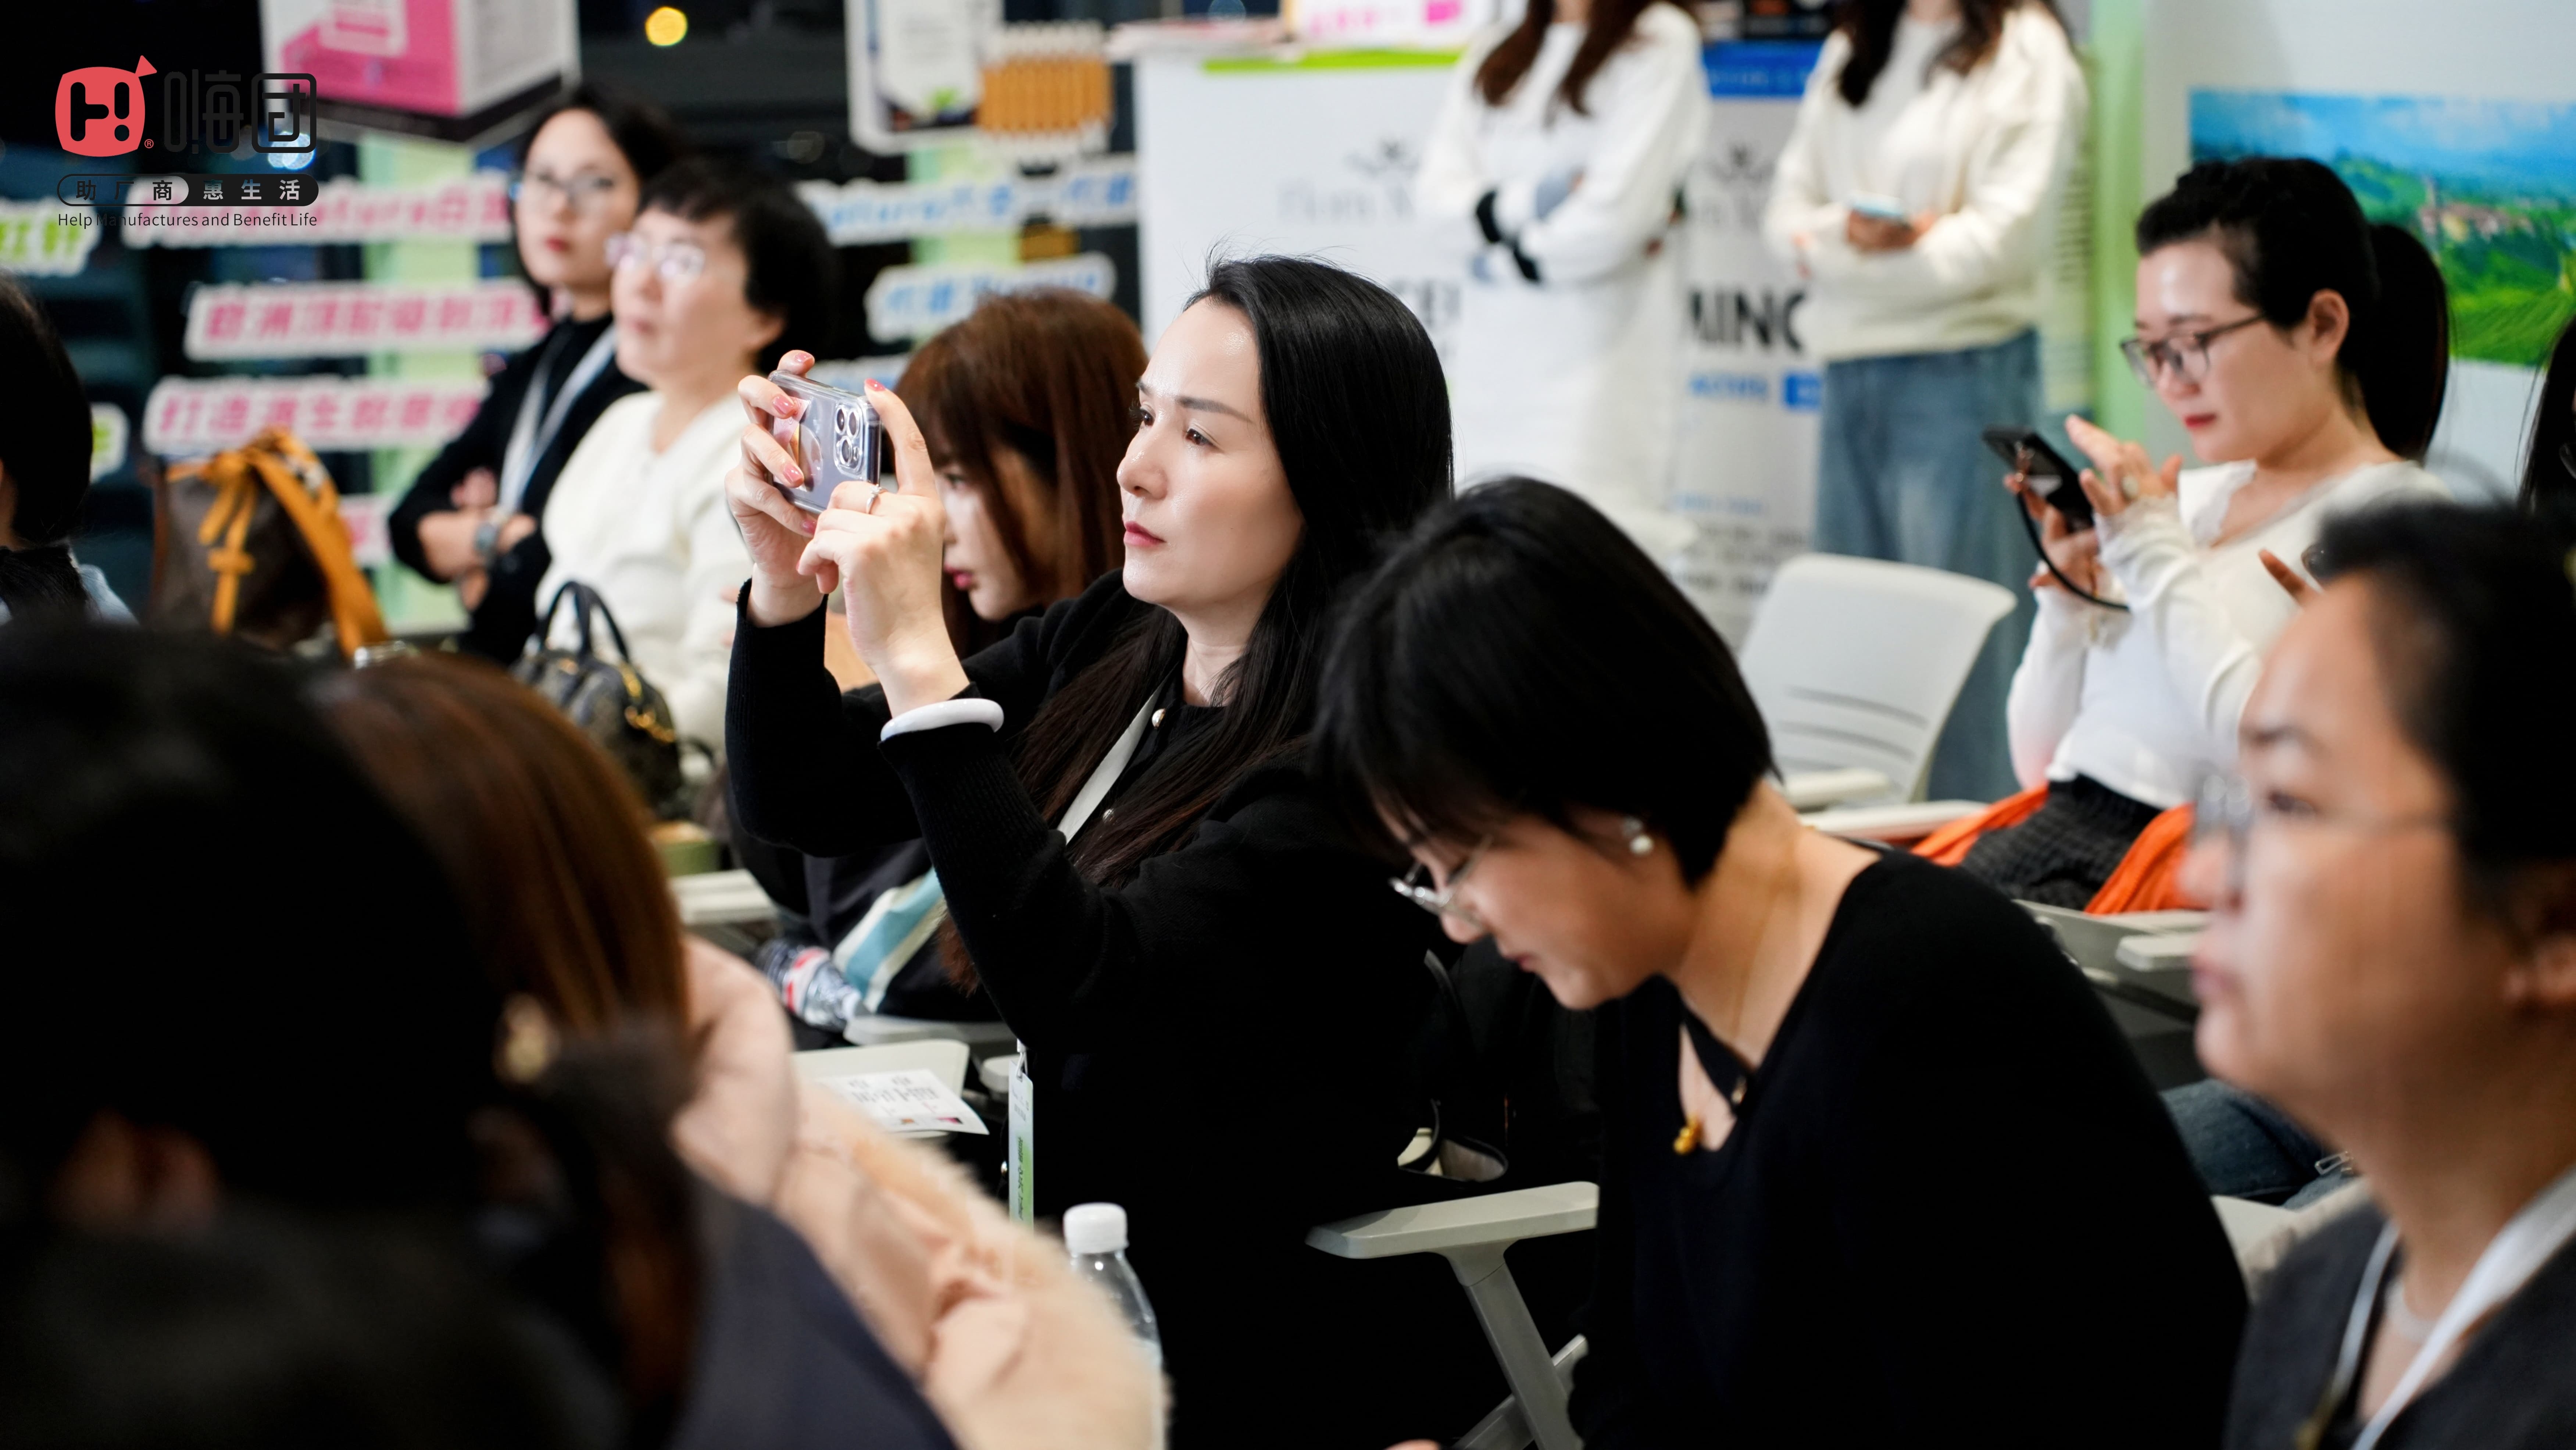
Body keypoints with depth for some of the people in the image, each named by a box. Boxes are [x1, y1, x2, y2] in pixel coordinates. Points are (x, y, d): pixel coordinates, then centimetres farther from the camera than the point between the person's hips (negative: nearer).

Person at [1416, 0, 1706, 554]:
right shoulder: (1494, 53, 19)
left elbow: (1615, 214, -11)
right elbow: (1438, 189, 6)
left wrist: (1508, 258, 1)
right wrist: (1534, 201, -10)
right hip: (1491, 364, 6)